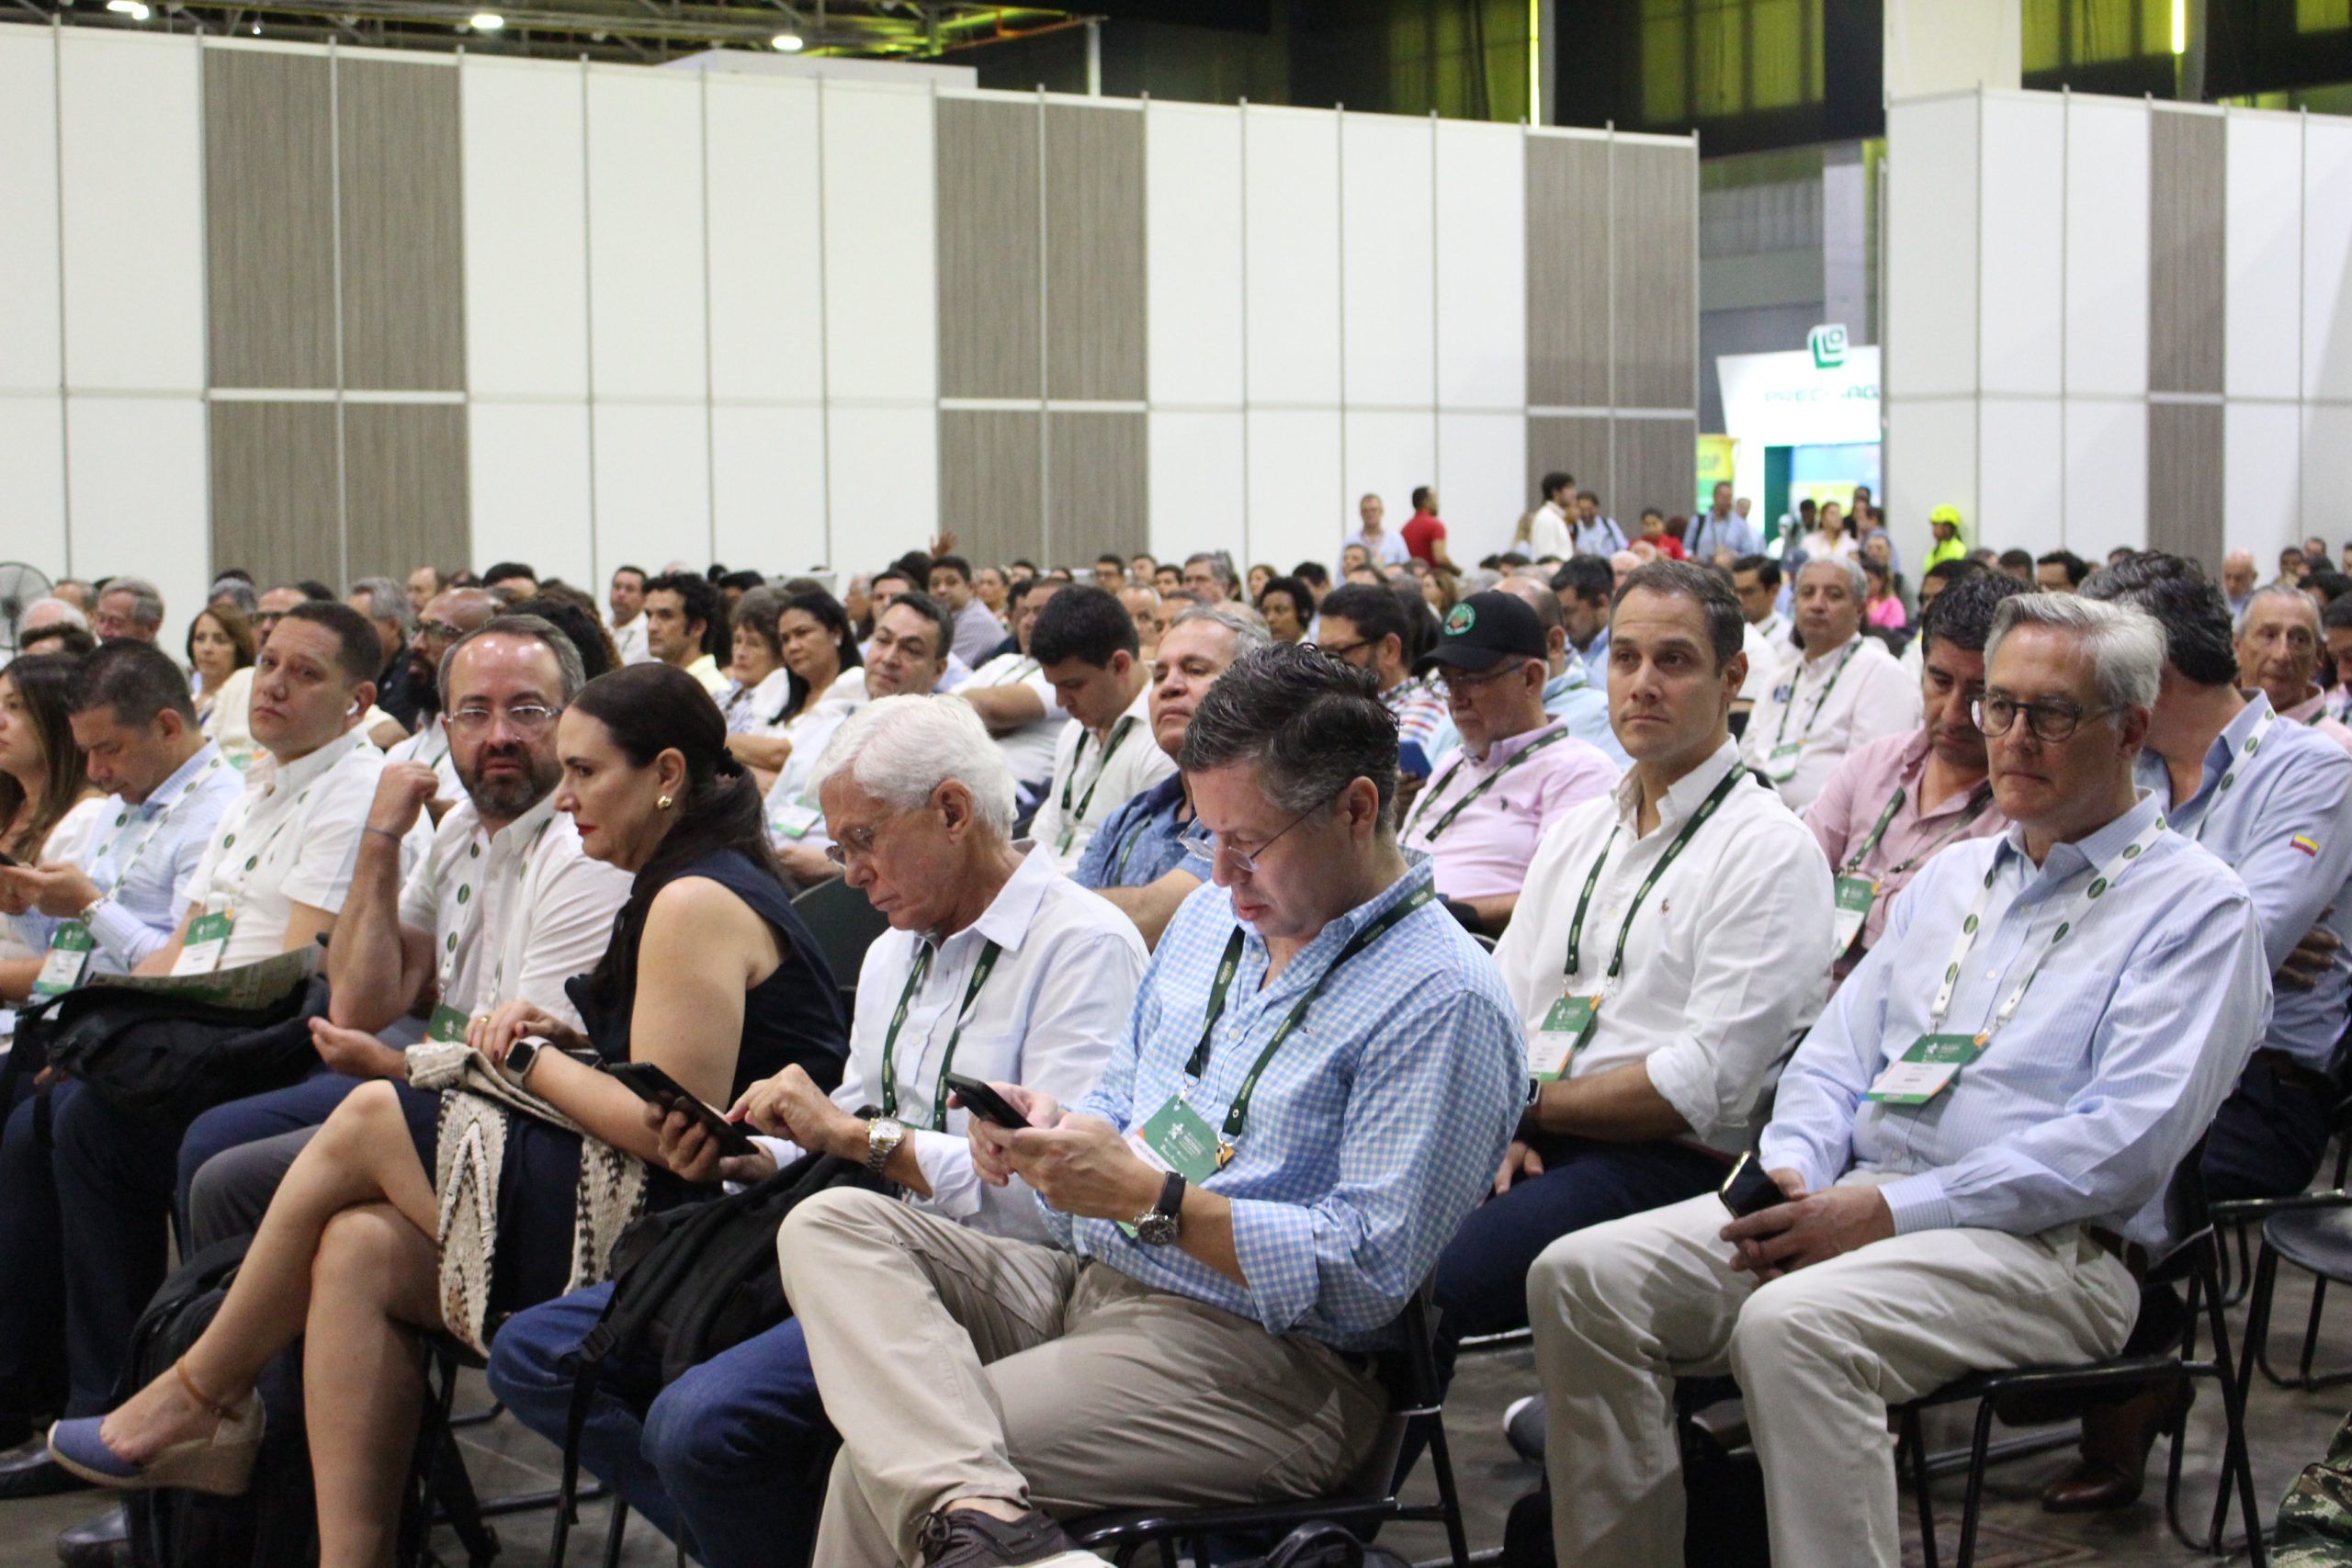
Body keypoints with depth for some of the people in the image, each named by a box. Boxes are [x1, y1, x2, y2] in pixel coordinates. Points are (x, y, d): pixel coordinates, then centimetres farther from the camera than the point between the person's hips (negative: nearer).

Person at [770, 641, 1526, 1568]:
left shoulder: (1442, 999, -13)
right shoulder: (1211, 919, 16)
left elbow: (1370, 1273, -18)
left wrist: (1150, 1197, -21)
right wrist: (1045, 1138, -3)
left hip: (1256, 1358, -10)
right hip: (1083, 1283, 10)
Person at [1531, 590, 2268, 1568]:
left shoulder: (2196, 907, 0)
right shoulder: (1952, 875, 23)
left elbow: (2125, 1143, -12)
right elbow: (1838, 1054, 21)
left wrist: (1892, 1210, -18)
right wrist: (1792, 1170, -3)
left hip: (2041, 1243, -7)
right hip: (1854, 1205, 7)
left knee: (1793, 1326, -36)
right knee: (1583, 1275, -13)